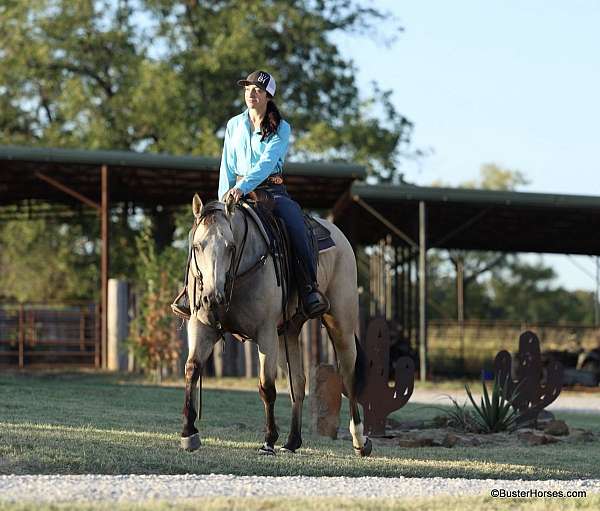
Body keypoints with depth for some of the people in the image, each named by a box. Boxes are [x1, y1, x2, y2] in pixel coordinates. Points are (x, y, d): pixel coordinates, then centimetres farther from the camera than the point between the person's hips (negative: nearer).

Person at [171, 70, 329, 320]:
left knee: (295, 222, -34)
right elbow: (228, 166, 13)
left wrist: (243, 187, -29)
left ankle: (310, 288, -34)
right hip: (237, 191, 3)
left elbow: (267, 162, -15)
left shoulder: (281, 128, -1)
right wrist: (224, 197, -2)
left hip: (271, 190, -3)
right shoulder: (234, 125, 12)